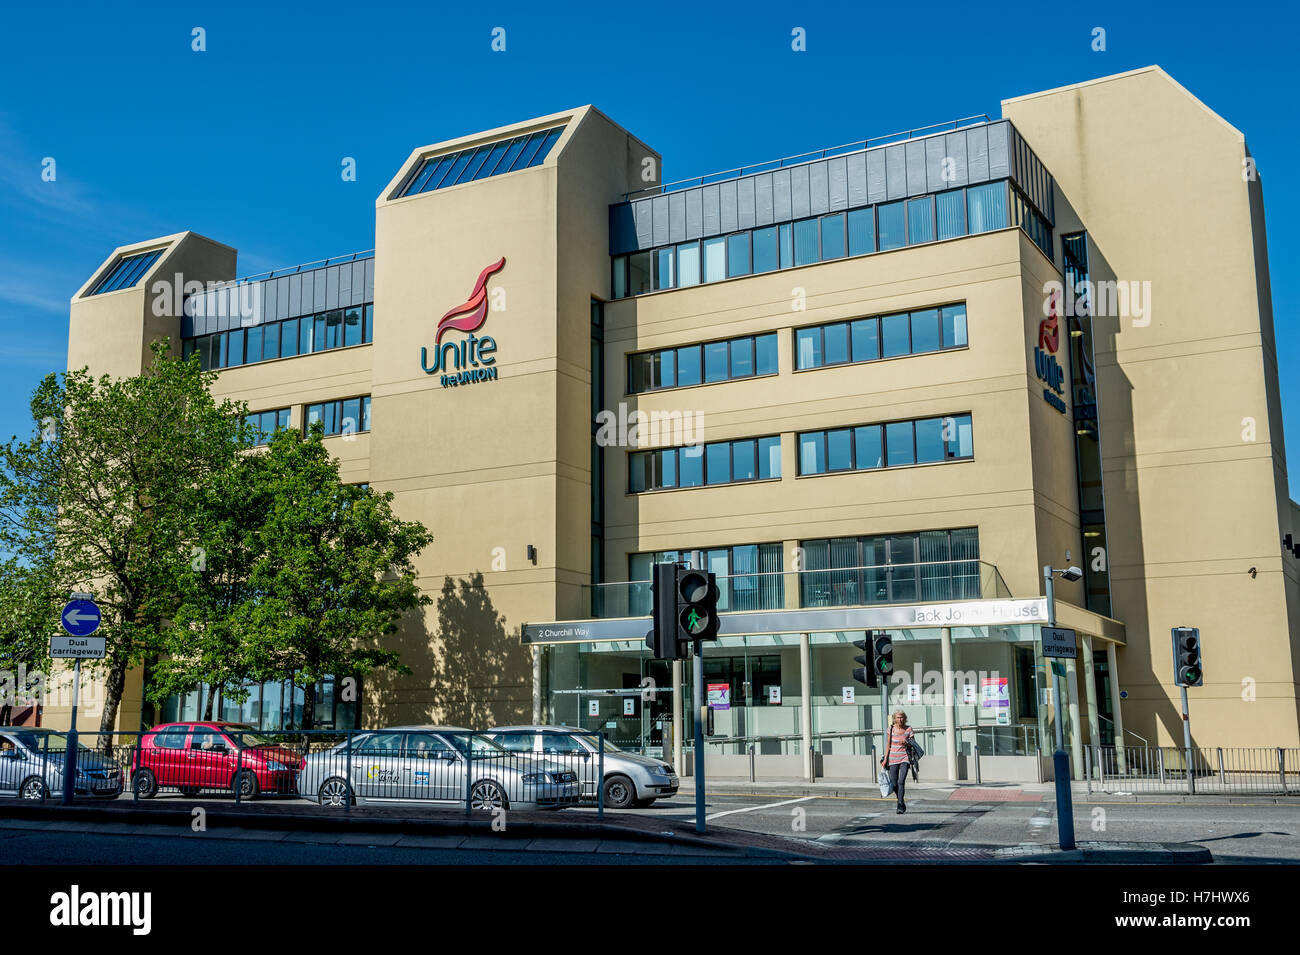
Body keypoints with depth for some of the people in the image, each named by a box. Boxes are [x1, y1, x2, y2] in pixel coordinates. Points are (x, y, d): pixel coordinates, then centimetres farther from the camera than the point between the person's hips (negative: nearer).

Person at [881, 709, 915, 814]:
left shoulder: (908, 729, -2)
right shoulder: (891, 729, 1)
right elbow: (888, 745, 8)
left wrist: (906, 742, -16)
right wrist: (885, 759, 4)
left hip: (904, 758, -2)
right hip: (893, 758, 2)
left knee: (901, 781, -18)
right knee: (894, 784, 2)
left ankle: (900, 806, -17)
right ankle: (902, 803, 24)